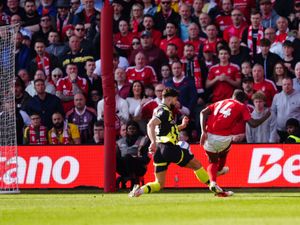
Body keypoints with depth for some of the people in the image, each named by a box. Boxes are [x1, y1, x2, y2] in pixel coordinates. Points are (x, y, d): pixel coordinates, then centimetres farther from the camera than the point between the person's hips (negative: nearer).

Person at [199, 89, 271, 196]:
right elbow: (253, 123, -1)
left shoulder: (220, 103, 23)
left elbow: (203, 112, 10)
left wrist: (203, 131, 2)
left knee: (212, 162, 21)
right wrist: (266, 116, 16)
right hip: (223, 138, -3)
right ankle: (220, 169, 54)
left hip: (209, 135, 3)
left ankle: (213, 182, -3)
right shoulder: (242, 107, 10)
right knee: (225, 148, 34)